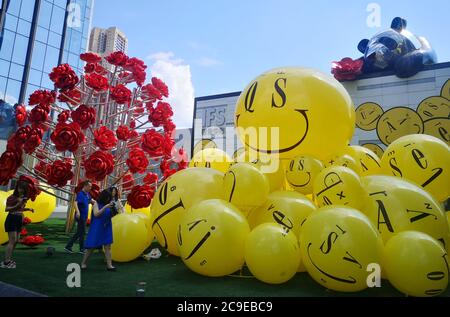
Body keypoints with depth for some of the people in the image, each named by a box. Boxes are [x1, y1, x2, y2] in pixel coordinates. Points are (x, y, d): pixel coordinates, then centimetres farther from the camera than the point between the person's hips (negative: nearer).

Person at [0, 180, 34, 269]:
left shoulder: (23, 198, 9)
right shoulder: (12, 197, -13)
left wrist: (28, 209, 7)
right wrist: (17, 205, -29)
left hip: (19, 220, 8)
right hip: (11, 219, -8)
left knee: (16, 241, 12)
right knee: (12, 241, -10)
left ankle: (8, 259, 23)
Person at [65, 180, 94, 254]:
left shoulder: (87, 194, 10)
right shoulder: (80, 194, -16)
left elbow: (91, 200, 26)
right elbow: (76, 203, -30)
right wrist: (77, 211, -45)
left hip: (84, 217, 9)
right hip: (80, 217, -9)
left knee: (79, 233, 13)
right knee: (82, 232, 1)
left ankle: (68, 247, 20)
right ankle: (82, 249, 12)